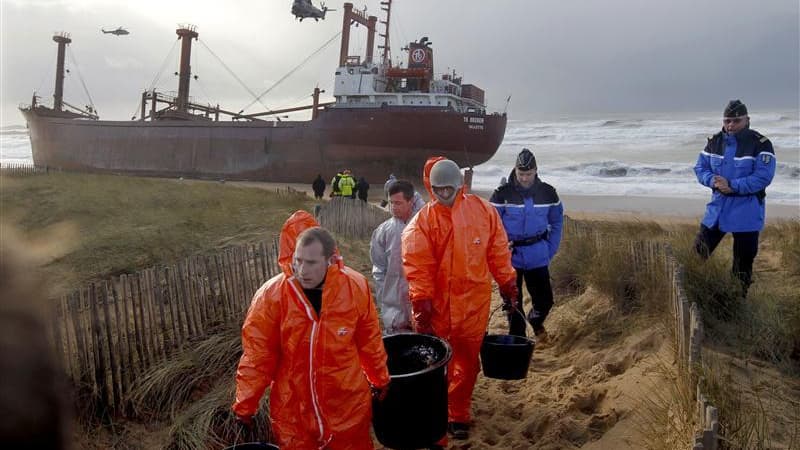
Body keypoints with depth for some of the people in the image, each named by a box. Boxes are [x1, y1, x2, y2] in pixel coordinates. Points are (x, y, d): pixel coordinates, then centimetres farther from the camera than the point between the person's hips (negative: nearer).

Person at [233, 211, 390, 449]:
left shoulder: (356, 287, -13)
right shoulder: (271, 295, -18)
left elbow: (369, 341, 1)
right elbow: (257, 355, -8)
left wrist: (379, 379, 13)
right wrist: (245, 405, -2)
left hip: (348, 404, 1)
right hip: (292, 409, -1)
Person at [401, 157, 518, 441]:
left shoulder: (483, 211, -1)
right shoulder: (422, 221, -8)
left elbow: (498, 251, 7)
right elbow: (417, 267, -11)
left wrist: (508, 285, 10)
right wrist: (421, 305, -16)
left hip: (474, 303, 2)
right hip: (437, 304, -1)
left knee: (467, 360, 11)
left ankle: (457, 415, 27)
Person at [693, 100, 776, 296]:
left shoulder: (761, 144, -13)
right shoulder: (714, 141, 4)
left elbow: (763, 177, -19)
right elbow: (700, 168, 5)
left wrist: (732, 186, -24)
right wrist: (713, 181, -15)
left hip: (746, 214, -4)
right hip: (718, 207, 5)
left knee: (743, 261, 6)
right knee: (699, 251, 9)